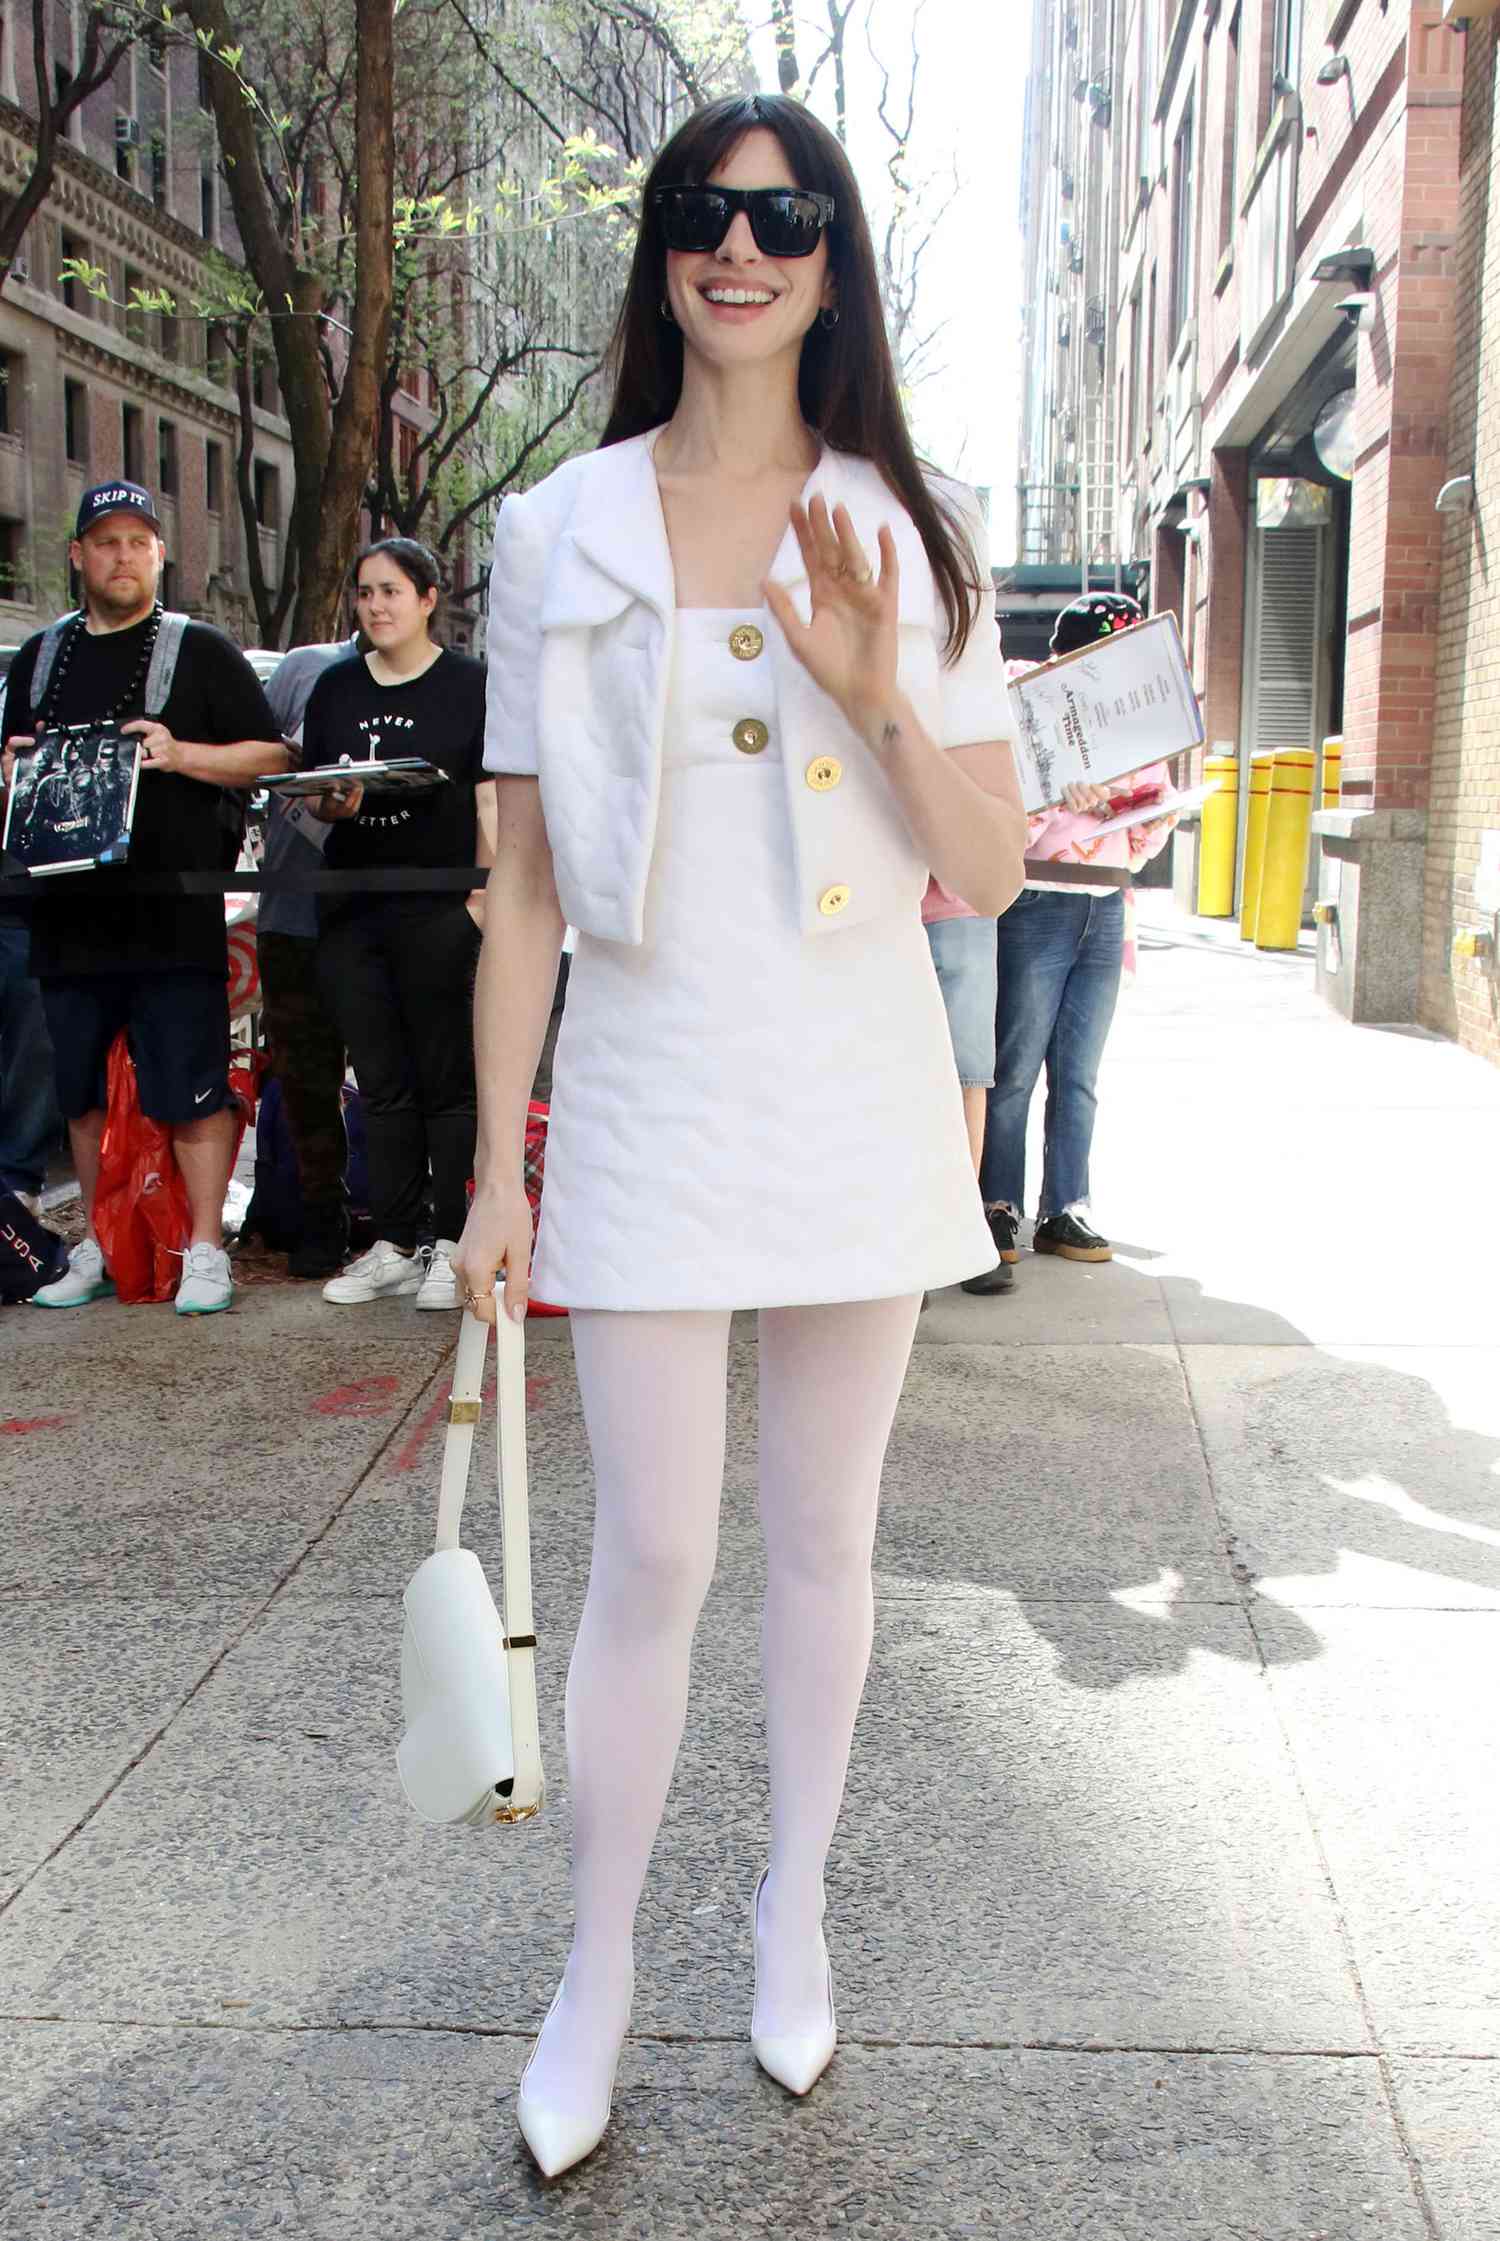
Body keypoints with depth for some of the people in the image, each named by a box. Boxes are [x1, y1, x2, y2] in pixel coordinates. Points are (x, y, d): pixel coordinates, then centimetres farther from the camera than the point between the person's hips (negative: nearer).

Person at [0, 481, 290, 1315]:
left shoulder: (201, 650, 4)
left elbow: (272, 755, 0)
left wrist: (181, 754, -15)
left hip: (174, 914, -5)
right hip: (69, 913, 5)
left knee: (192, 1089, -4)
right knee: (82, 1092, 10)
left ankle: (206, 1250, 5)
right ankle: (95, 1250, 22)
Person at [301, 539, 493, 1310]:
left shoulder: (469, 685, 1)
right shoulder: (335, 688, 14)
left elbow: (491, 800, -3)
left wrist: (484, 897, -12)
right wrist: (332, 804, -6)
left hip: (438, 907, -5)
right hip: (350, 909, 5)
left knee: (449, 1081, -1)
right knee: (381, 1085, 8)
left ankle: (453, 1247, 5)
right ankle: (392, 1248, 15)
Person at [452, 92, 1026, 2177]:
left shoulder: (911, 532, 4)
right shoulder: (560, 533, 3)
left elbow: (990, 874, 1)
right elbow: (525, 884, 3)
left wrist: (879, 696, -16)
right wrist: (500, 1170, 1)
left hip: (856, 1098, 1)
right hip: (650, 1091, -1)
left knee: (823, 1535, 12)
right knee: (653, 1557, -1)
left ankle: (795, 1901, 33)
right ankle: (598, 1966, 20)